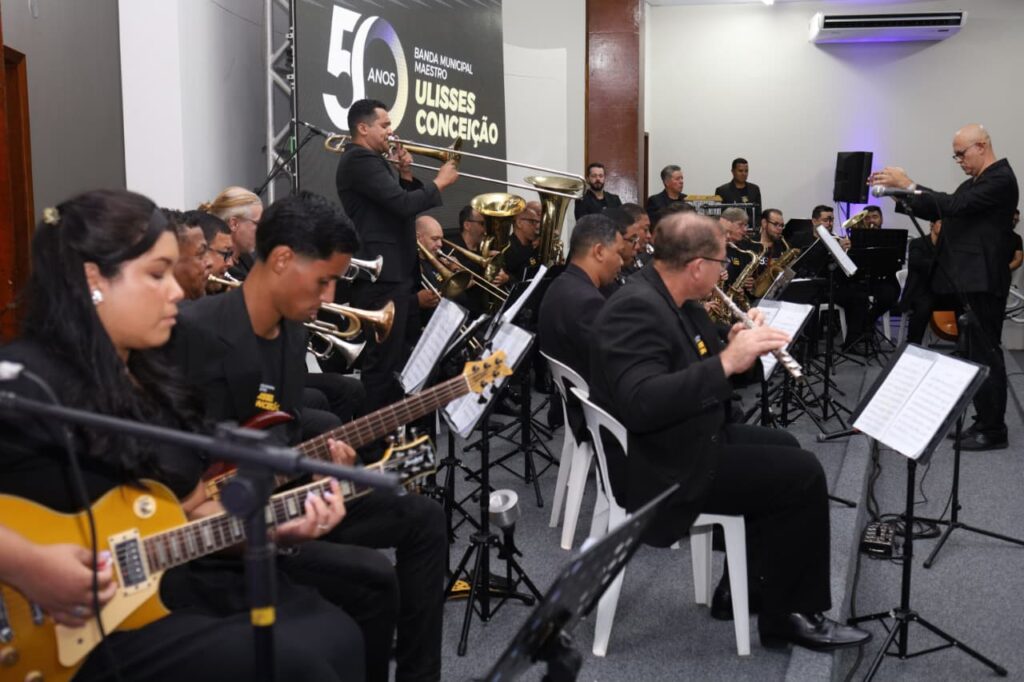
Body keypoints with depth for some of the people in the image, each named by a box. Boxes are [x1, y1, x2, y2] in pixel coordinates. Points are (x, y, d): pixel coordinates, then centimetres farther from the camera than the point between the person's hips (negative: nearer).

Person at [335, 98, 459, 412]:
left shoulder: (374, 160, 20)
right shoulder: (360, 160, -13)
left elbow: (404, 203, 21)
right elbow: (404, 205, -22)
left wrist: (405, 175, 6)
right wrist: (439, 182, -9)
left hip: (396, 274, 11)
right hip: (381, 277, -11)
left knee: (404, 355, 17)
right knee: (383, 361, -7)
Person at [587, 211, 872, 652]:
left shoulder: (670, 299, 6)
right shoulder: (637, 309, -25)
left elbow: (692, 368, 14)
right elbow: (641, 404, -37)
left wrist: (734, 345, -5)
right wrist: (727, 361, -36)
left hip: (686, 440, 11)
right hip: (663, 467, -11)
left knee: (784, 447, 22)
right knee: (802, 474, -8)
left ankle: (756, 582, 29)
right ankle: (788, 615, 7)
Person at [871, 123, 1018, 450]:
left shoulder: (1000, 179, -12)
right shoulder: (974, 183, 17)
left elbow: (954, 205, -23)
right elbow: (937, 211, 16)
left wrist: (909, 185, -20)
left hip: (981, 283, -10)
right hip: (967, 282, 10)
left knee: (984, 355, -5)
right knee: (972, 354, 14)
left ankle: (993, 431, 3)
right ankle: (983, 422, 22)